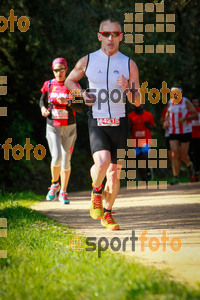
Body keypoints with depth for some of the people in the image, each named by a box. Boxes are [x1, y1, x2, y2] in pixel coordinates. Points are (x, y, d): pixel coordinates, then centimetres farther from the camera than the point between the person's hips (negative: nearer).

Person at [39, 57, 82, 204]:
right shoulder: (49, 85, 2)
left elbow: (80, 108, -4)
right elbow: (42, 100, 20)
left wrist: (67, 102, -22)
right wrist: (43, 108, -2)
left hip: (69, 127, 0)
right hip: (53, 127, 0)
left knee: (66, 161, 2)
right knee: (56, 157, -17)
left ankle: (63, 192, 16)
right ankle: (55, 184, 10)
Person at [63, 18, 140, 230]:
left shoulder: (129, 65, 3)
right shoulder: (87, 61, 2)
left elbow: (137, 102, 5)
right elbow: (69, 80, 20)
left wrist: (128, 89, -17)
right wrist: (82, 94, 0)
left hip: (119, 123, 2)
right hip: (97, 123, -2)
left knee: (114, 174, 5)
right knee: (102, 161, -27)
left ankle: (107, 213, 26)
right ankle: (96, 192, 4)